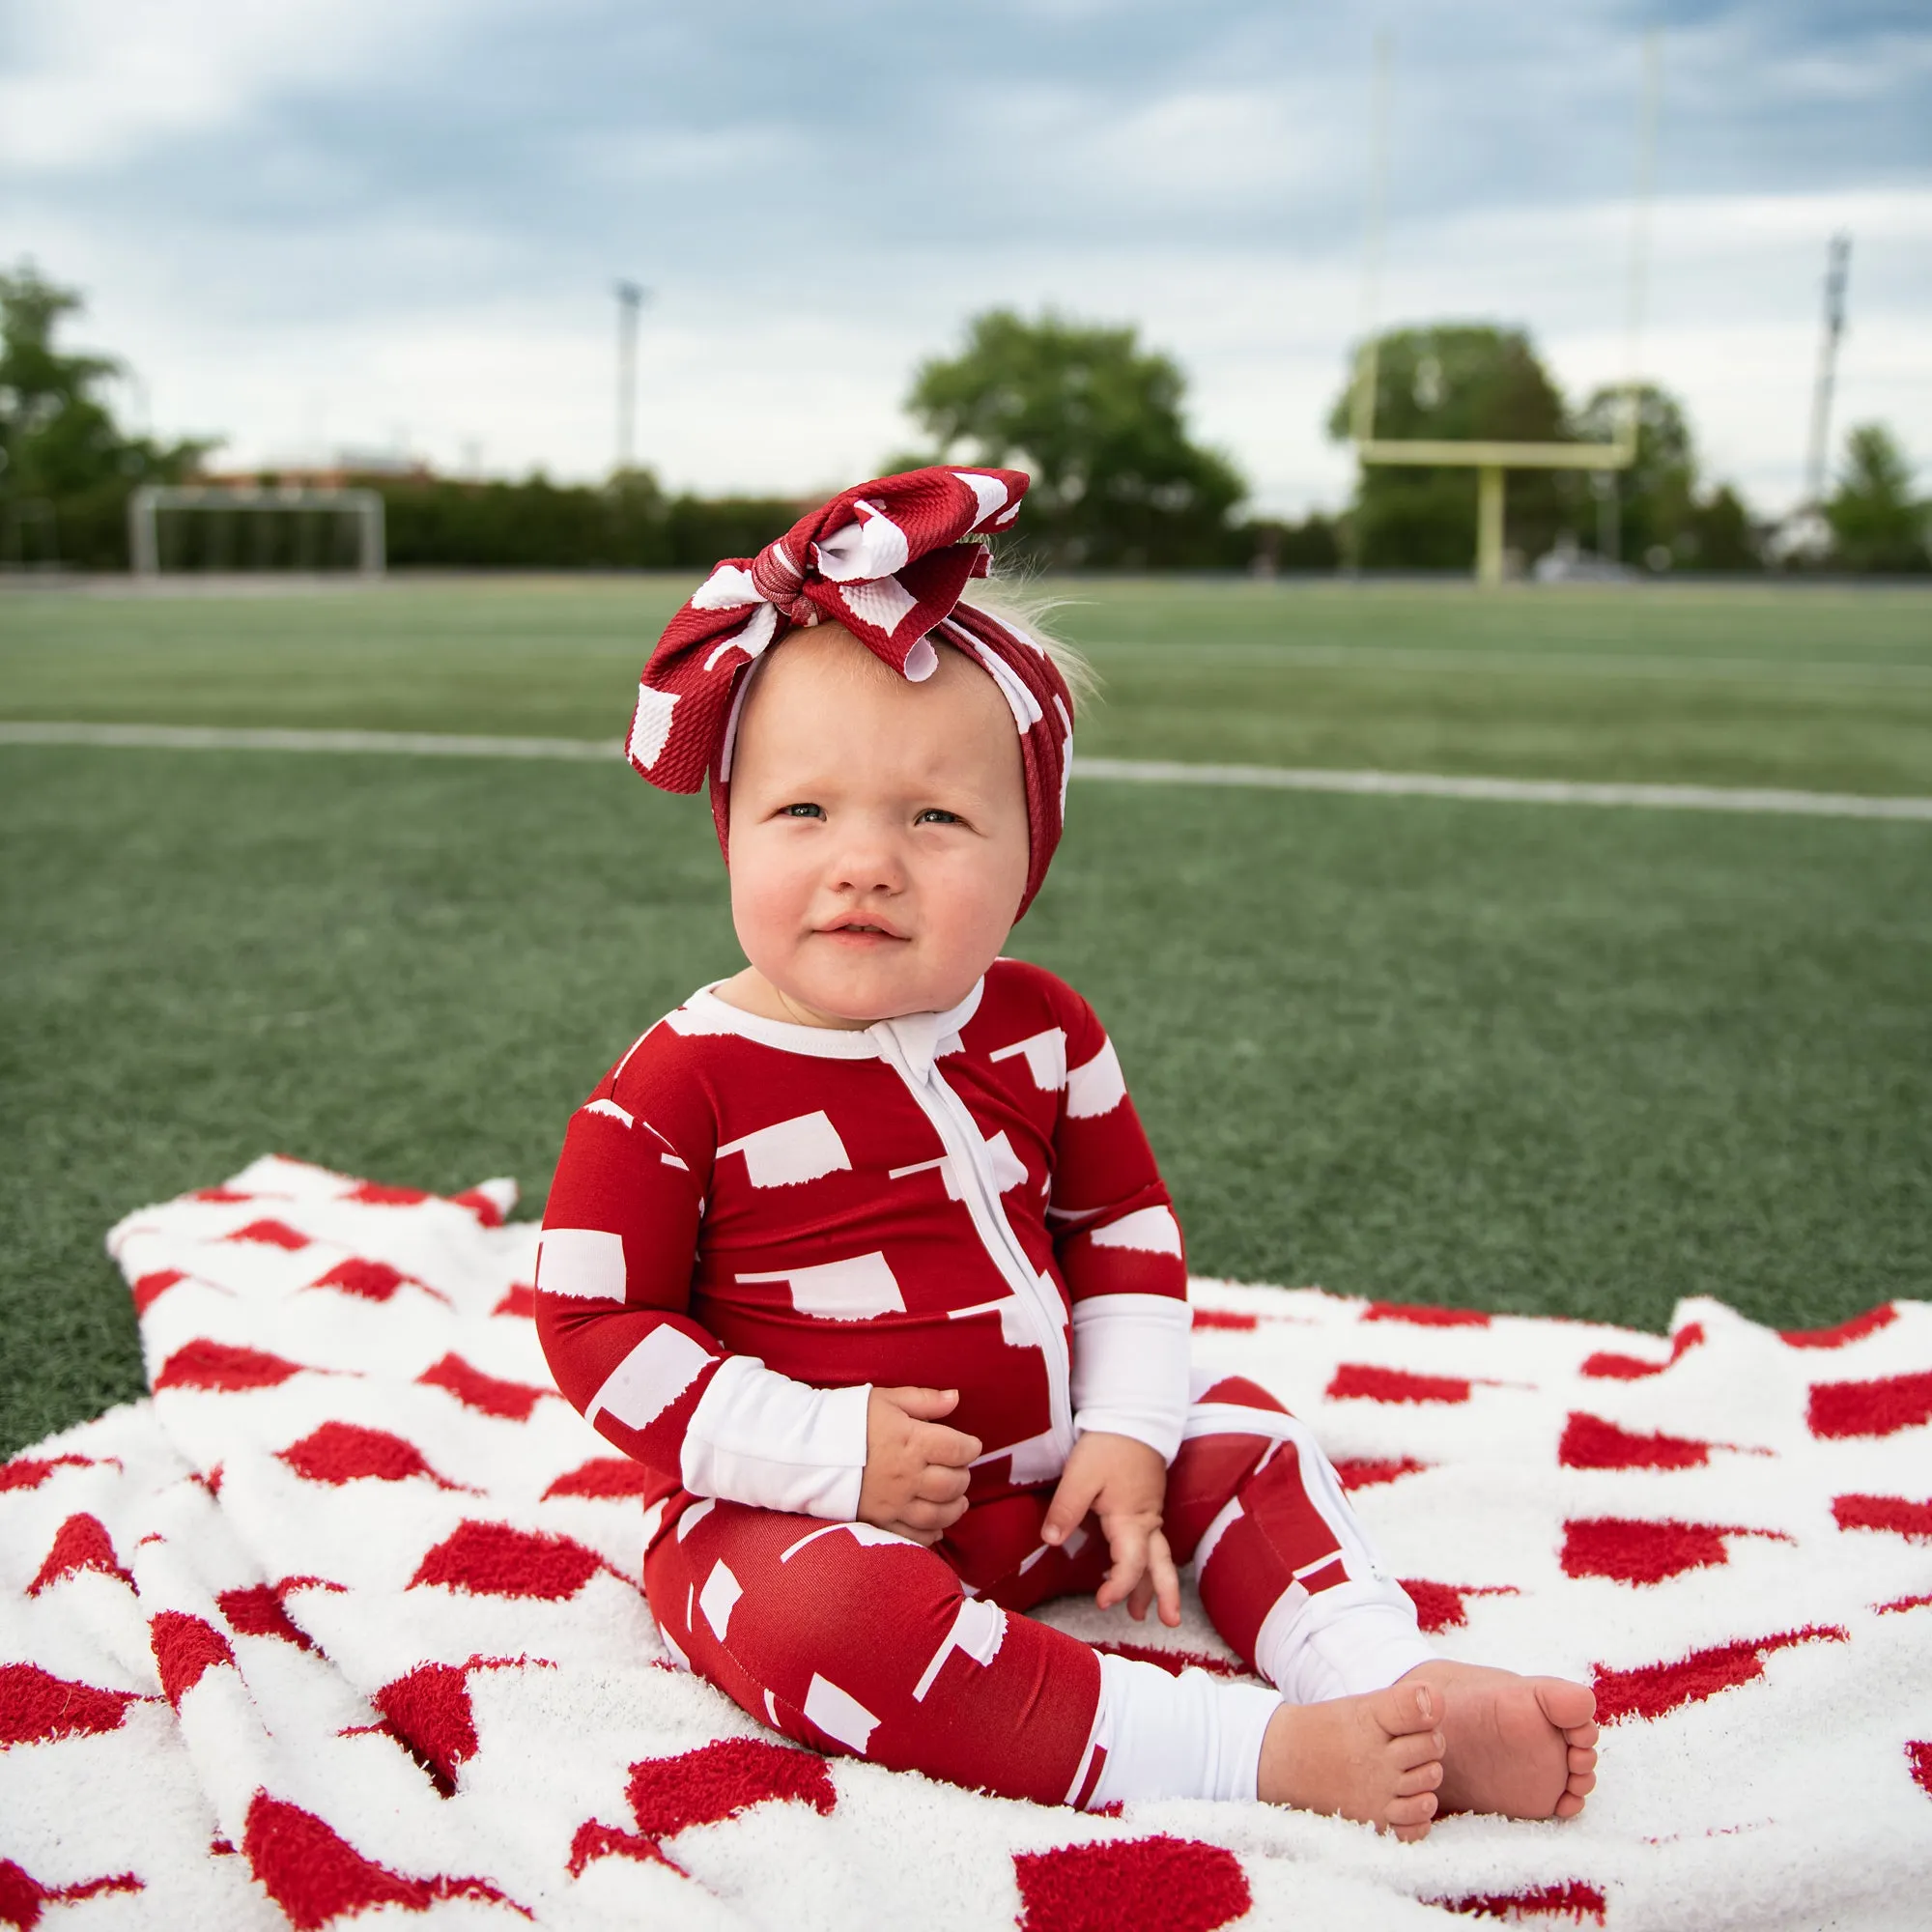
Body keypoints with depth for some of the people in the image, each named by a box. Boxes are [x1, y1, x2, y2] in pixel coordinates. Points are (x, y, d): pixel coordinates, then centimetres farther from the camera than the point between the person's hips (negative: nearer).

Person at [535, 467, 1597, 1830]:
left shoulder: (1040, 1032, -2)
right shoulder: (682, 1087, -17)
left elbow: (1124, 1222, 9)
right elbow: (595, 1322, -15)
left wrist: (1124, 1431, -4)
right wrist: (827, 1452, -22)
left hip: (1041, 1476, 6)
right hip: (801, 1510, -5)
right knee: (826, 1610, -35)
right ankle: (1261, 1753, -34)